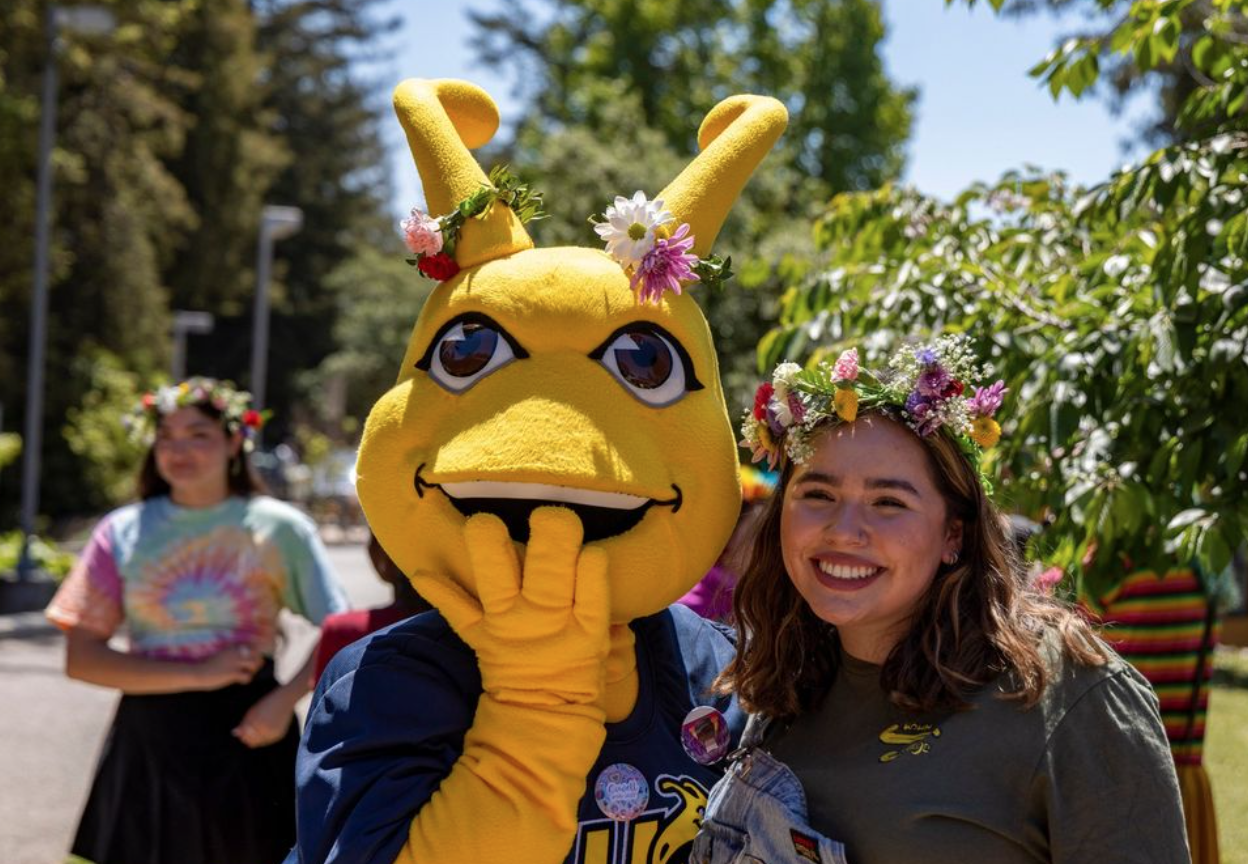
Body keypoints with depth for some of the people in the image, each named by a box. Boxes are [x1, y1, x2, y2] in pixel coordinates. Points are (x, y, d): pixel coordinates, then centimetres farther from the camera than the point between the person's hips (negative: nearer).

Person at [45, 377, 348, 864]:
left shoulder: (277, 528, 1)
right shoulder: (123, 532, 4)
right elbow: (81, 658, -3)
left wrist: (286, 698, -15)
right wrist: (196, 676, -12)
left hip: (248, 737, -1)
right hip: (150, 743, 1)